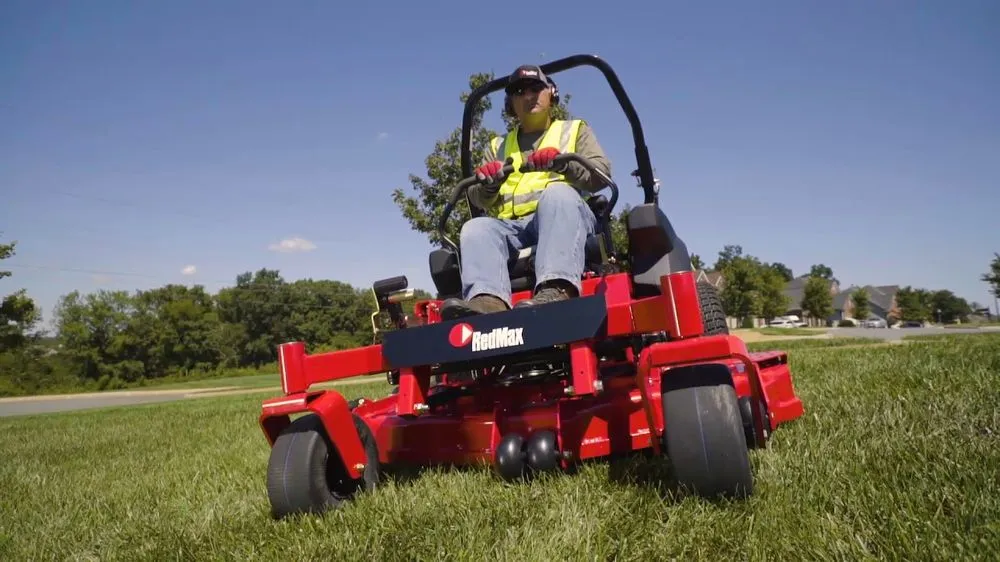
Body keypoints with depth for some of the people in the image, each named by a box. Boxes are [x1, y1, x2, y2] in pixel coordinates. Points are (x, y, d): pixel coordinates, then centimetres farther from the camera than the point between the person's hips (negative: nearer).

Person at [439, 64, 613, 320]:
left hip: (565, 216, -3)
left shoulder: (574, 129, 24)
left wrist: (563, 164, -13)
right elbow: (478, 199, 19)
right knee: (475, 228, -27)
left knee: (558, 193, -35)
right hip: (509, 225, 3)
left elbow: (600, 174, 7)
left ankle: (556, 290, -58)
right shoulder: (498, 145, 30)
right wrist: (488, 185, -6)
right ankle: (488, 299, -54)